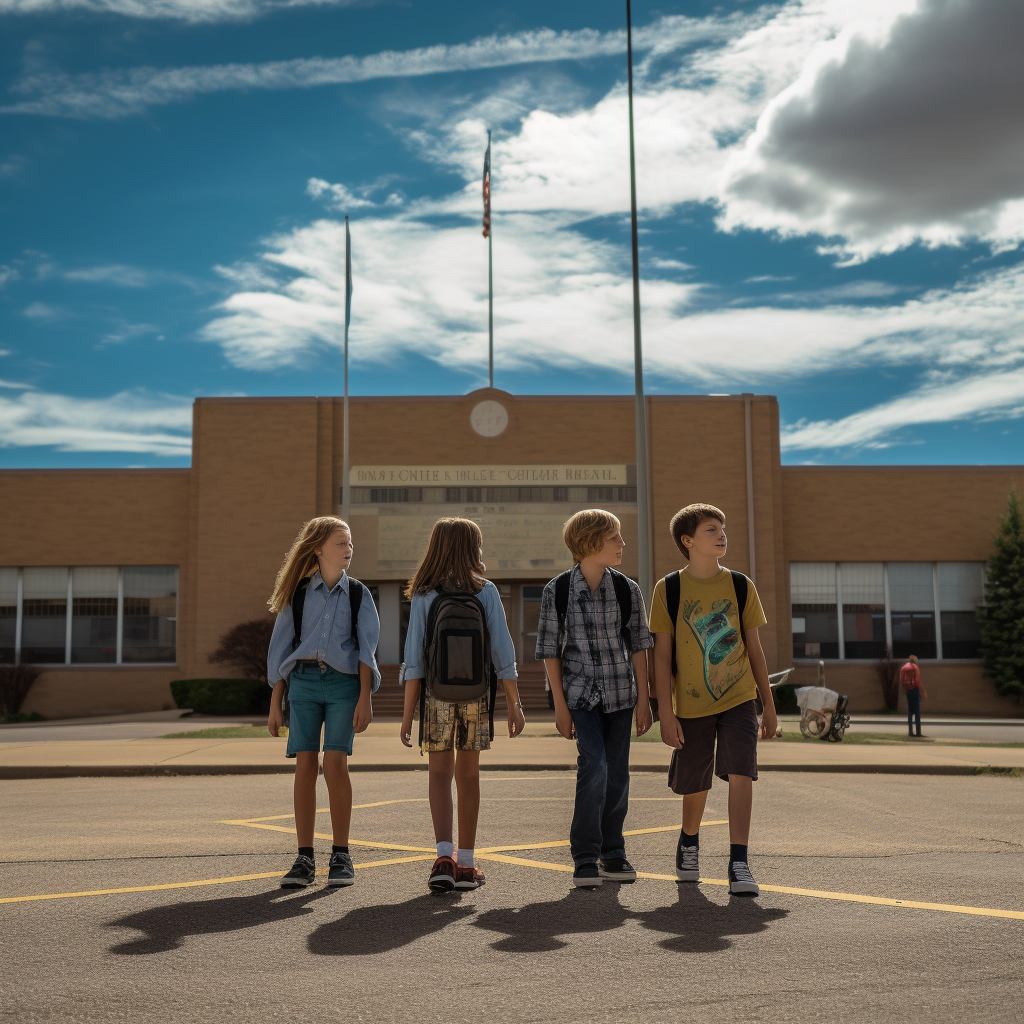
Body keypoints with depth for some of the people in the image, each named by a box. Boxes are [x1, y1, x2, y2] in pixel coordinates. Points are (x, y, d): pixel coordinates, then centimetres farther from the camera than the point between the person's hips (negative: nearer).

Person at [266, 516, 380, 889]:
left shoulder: (358, 594, 9)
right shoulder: (298, 594, 9)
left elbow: (366, 648, 5)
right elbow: (280, 647, 11)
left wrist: (364, 699, -6)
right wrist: (275, 704, 7)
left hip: (344, 682, -1)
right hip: (303, 681, 1)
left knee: (335, 764, -12)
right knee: (305, 765, -4)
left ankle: (341, 856, -1)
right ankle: (304, 859, 3)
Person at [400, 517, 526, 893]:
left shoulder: (423, 596, -2)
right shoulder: (486, 592, -2)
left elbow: (414, 660, -5)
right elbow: (503, 652, -3)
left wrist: (408, 713, -1)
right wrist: (514, 704, 3)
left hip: (437, 695, -1)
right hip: (476, 695, 1)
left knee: (440, 773, 5)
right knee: (468, 774, 12)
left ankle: (444, 856, -13)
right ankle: (466, 864, 19)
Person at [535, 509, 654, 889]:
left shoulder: (627, 590, 1)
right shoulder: (557, 591, -6)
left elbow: (638, 646, 5)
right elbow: (550, 650, -2)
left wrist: (644, 700, 3)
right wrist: (560, 706, -5)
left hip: (620, 692, 3)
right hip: (580, 692, -3)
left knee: (617, 775, 7)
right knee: (593, 766, -15)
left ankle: (612, 854, 22)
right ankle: (585, 858, -5)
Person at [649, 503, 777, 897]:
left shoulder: (740, 586, 2)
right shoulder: (669, 589, -4)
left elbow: (754, 649, 8)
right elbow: (662, 655, -4)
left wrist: (769, 706, 9)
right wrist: (666, 713, -9)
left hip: (738, 701, 1)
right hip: (691, 706, -1)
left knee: (739, 773, -17)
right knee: (694, 786, 11)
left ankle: (739, 864, -12)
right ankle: (689, 841, 41)